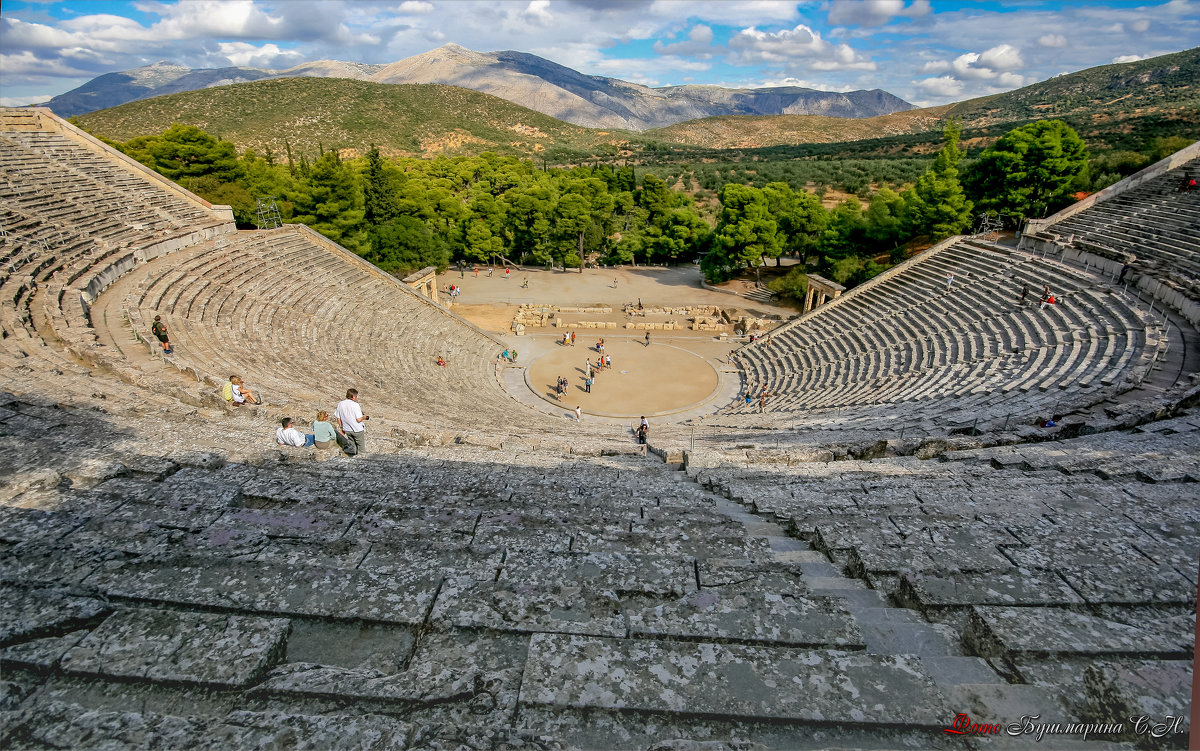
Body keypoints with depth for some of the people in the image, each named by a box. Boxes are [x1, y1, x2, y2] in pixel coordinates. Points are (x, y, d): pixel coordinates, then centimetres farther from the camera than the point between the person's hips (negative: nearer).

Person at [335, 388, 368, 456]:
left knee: (351, 445, 21)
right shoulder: (355, 405, -21)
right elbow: (359, 419, -23)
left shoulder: (340, 404, -3)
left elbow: (338, 418, 3)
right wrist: (364, 417, -2)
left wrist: (342, 427, 15)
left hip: (347, 430, 6)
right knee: (361, 446, 13)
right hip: (357, 430, -6)